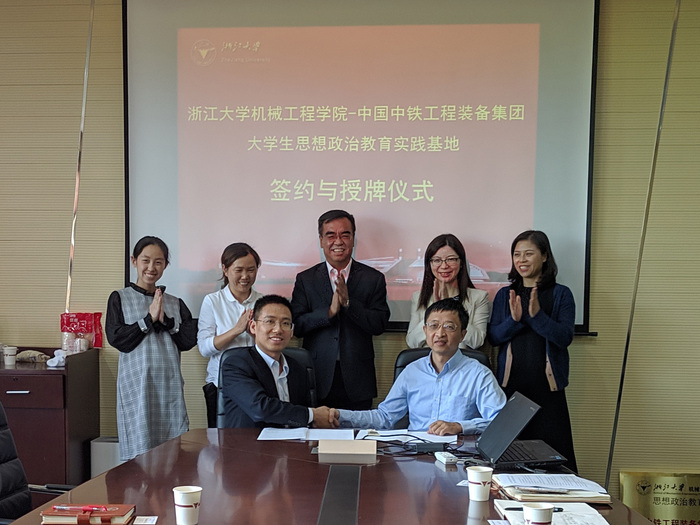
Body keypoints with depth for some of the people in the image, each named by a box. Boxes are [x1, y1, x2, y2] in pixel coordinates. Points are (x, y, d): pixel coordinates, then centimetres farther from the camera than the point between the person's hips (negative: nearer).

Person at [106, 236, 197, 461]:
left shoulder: (175, 303, 13)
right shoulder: (120, 298, 6)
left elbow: (190, 339, 3)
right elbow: (116, 338, -5)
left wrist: (166, 320, -9)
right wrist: (149, 318, -7)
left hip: (169, 385, 3)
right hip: (136, 384, -2)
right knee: (140, 453, -3)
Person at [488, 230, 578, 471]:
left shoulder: (561, 294, 4)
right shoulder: (505, 295, 13)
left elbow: (565, 337, -6)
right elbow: (493, 337, 6)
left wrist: (537, 315, -19)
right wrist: (514, 320, -12)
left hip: (548, 386, -2)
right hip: (511, 384, 2)